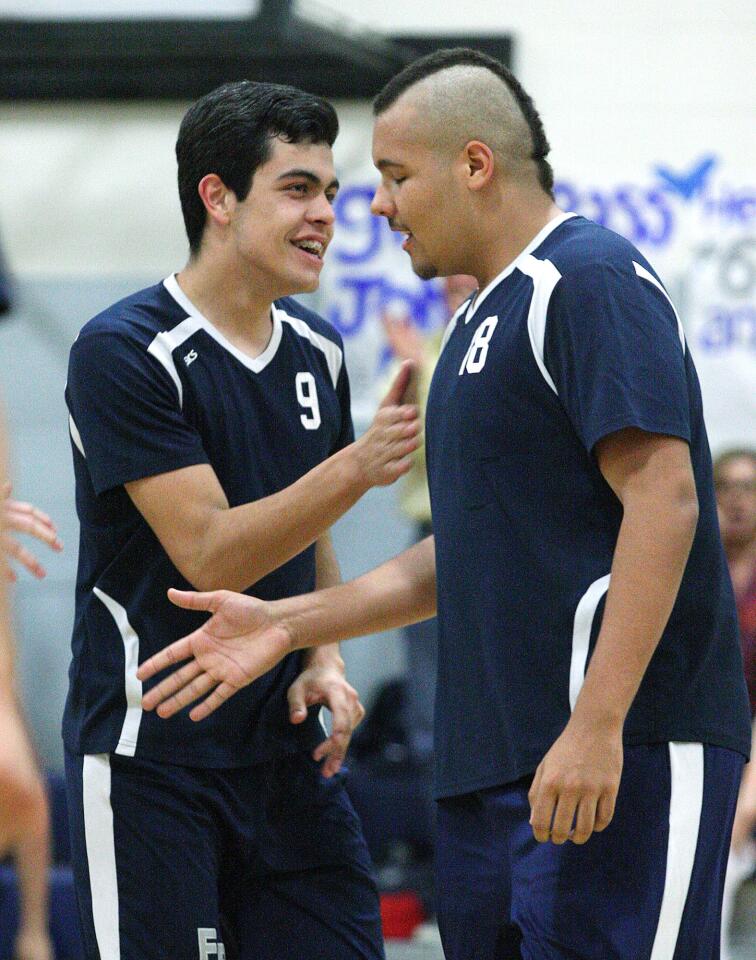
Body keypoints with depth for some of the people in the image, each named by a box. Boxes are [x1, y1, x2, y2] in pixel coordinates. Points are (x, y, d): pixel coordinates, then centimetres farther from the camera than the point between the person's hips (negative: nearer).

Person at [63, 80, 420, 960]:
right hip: (148, 754, -7)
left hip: (283, 749, 7)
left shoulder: (315, 351, 9)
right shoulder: (123, 352, -13)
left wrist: (323, 661, 4)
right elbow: (209, 554, -20)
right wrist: (356, 467, -30)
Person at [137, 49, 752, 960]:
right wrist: (286, 624, 22)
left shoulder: (592, 279, -9)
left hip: (622, 758, -10)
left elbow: (663, 499, -19)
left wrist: (595, 730, -25)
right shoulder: (481, 321, 22)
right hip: (491, 766, 10)